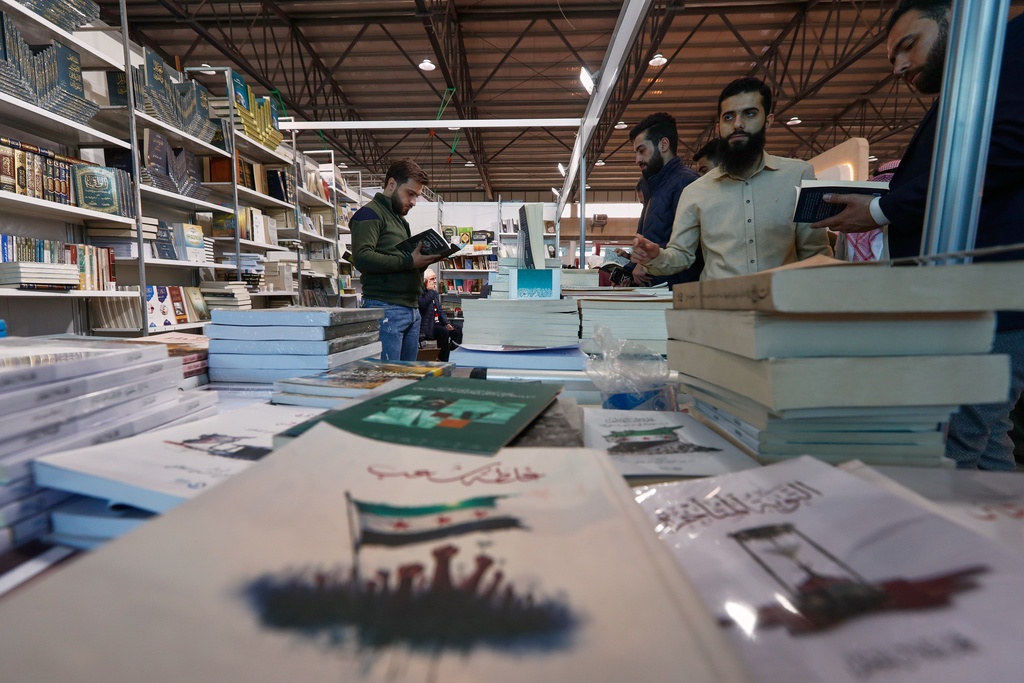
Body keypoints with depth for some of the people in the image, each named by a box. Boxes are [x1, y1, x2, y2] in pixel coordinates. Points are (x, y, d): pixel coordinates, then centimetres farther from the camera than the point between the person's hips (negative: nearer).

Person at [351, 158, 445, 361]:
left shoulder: (401, 219, 24)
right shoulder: (370, 214, -3)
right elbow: (362, 257, -18)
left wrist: (424, 260, 7)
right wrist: (409, 261, -19)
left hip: (412, 309, 9)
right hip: (385, 308, -8)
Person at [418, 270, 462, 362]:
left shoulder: (434, 293, 17)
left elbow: (440, 310, 17)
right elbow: (423, 305, -29)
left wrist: (447, 323, 2)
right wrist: (430, 291, -18)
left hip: (436, 322, 9)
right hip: (426, 326, -9)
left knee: (457, 329, -5)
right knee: (444, 332, -30)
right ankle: (442, 360, -19)